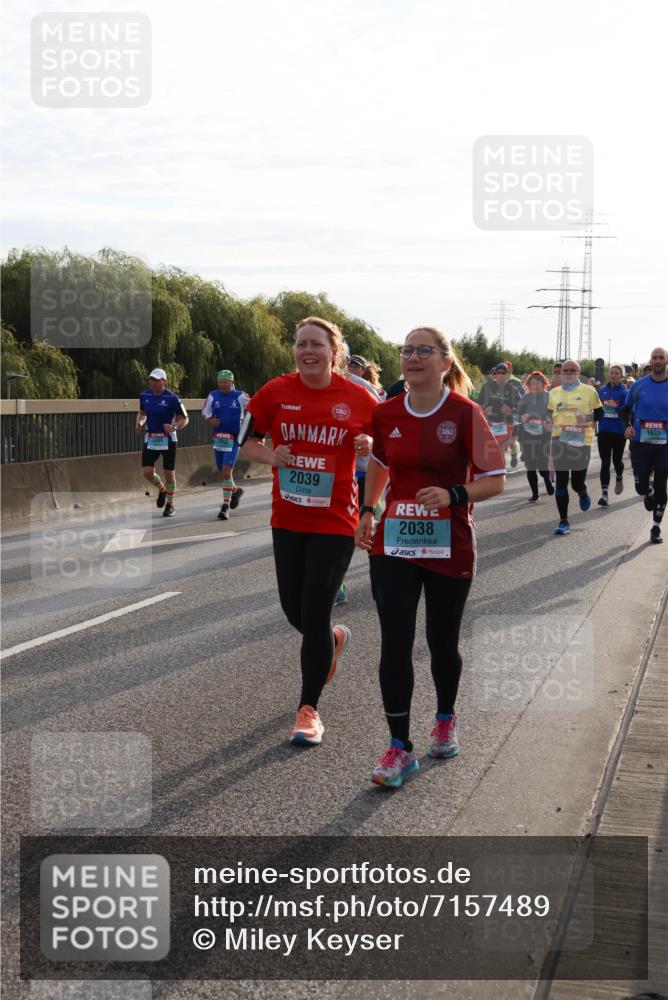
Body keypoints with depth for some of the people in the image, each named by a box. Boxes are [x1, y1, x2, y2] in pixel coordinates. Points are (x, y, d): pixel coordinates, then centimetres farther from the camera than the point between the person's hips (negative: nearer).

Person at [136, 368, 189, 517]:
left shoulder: (171, 398, -13)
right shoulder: (144, 395, 2)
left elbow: (184, 419, -7)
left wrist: (174, 427, -26)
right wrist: (139, 423, 0)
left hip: (167, 439, -4)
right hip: (150, 439, 4)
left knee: (169, 473, 3)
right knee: (147, 472, -7)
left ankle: (170, 505, 23)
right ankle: (162, 490, 26)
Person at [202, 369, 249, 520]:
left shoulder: (240, 396, -4)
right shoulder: (213, 396, 3)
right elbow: (205, 411, 13)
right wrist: (210, 420, -8)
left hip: (233, 439, -4)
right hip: (218, 438, 4)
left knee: (227, 470, -15)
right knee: (222, 472, 12)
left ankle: (225, 506, -9)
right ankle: (235, 490, 43)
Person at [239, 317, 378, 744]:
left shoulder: (358, 398, -5)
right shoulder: (277, 392, -1)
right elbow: (247, 439, 9)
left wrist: (369, 445, -15)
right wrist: (268, 455, -12)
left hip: (335, 522, -3)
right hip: (287, 520, 3)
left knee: (315, 616, -6)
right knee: (295, 611, 11)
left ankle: (309, 709, 8)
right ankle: (334, 640, 48)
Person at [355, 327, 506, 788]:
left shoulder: (465, 413, -9)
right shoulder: (386, 414, 2)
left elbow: (495, 480, -8)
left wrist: (454, 495, -24)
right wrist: (367, 512, 12)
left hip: (450, 547, -2)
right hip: (393, 544, 2)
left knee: (443, 642, 12)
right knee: (395, 643, -7)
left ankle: (446, 718, 39)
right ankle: (399, 747, -2)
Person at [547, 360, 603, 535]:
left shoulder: (589, 391, 2)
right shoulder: (554, 393, 11)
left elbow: (599, 414, 6)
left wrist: (588, 419, -13)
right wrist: (553, 425, 3)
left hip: (581, 441, -2)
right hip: (559, 440, 2)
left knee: (577, 483, 2)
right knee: (561, 483, -1)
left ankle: (583, 494, 40)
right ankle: (563, 521, 5)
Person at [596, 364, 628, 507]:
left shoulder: (625, 393, -5)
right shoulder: (602, 391, 5)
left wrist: (616, 406, -27)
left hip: (619, 432, -2)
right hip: (604, 432, 2)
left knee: (617, 460, 11)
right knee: (605, 463, -5)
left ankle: (619, 478, 45)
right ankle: (604, 494, -6)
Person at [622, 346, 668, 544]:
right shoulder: (638, 386, 0)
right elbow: (626, 409, 10)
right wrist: (628, 425, -9)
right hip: (640, 443, 0)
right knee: (640, 486, 0)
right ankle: (649, 494, 39)